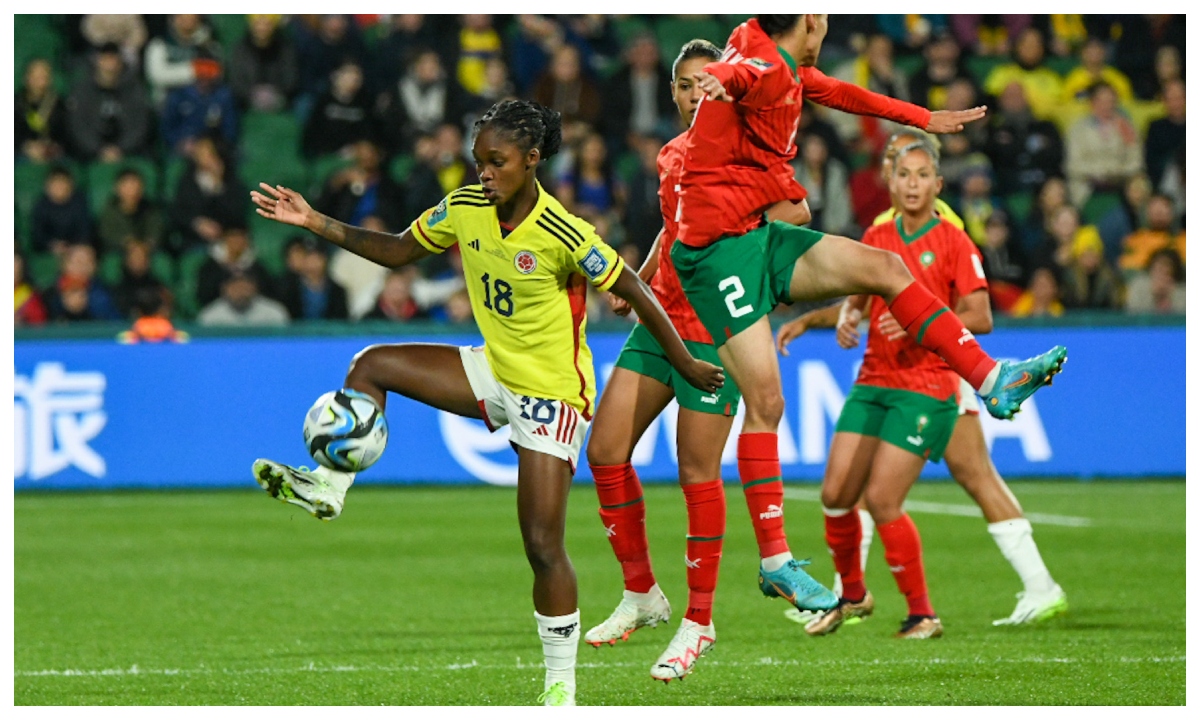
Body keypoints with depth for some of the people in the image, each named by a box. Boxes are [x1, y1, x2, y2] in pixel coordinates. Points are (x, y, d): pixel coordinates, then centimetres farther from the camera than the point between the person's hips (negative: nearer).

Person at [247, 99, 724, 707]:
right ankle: (329, 487, 1)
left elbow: (635, 292, -16)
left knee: (543, 544, -7)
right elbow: (397, 251, 8)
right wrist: (317, 224, -2)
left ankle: (561, 687, 3)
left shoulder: (563, 235, -24)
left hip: (551, 392, -6)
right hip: (493, 374, 7)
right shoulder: (465, 209, -6)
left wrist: (686, 365, -9)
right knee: (372, 366, -4)